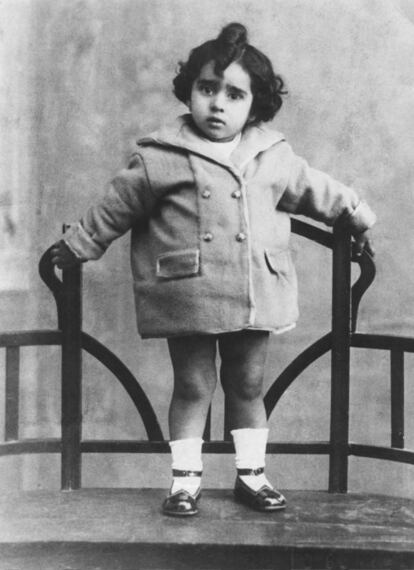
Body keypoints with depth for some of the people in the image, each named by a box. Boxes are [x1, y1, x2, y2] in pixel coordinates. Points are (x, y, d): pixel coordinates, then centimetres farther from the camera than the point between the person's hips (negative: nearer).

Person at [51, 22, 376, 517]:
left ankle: (251, 475, 26)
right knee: (192, 387, 4)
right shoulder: (160, 158, -4)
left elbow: (316, 191, 22)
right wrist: (76, 246, 10)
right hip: (189, 298, -3)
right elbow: (115, 208, 5)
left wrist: (357, 216, 30)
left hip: (255, 299, 3)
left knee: (248, 386, 13)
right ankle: (185, 480, 16)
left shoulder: (273, 157, 6)